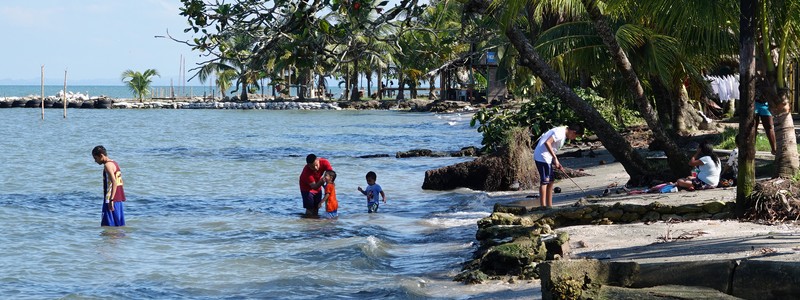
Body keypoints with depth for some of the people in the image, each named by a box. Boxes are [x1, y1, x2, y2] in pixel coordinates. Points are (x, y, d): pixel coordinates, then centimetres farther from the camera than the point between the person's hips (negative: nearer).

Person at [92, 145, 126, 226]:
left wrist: (111, 200, -27)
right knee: (119, 225, 10)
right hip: (118, 199, 10)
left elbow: (114, 182, -23)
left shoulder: (108, 165, -12)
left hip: (111, 199, -10)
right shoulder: (114, 163, 17)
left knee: (108, 225, -10)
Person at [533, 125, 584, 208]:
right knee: (544, 181, -10)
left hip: (547, 158, 10)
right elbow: (547, 143, -26)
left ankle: (549, 206, 16)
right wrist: (555, 158, -25)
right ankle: (543, 206, -11)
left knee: (550, 182, 12)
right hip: (542, 157, -10)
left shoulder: (563, 135, 15)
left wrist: (556, 163, 12)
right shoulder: (560, 132, -16)